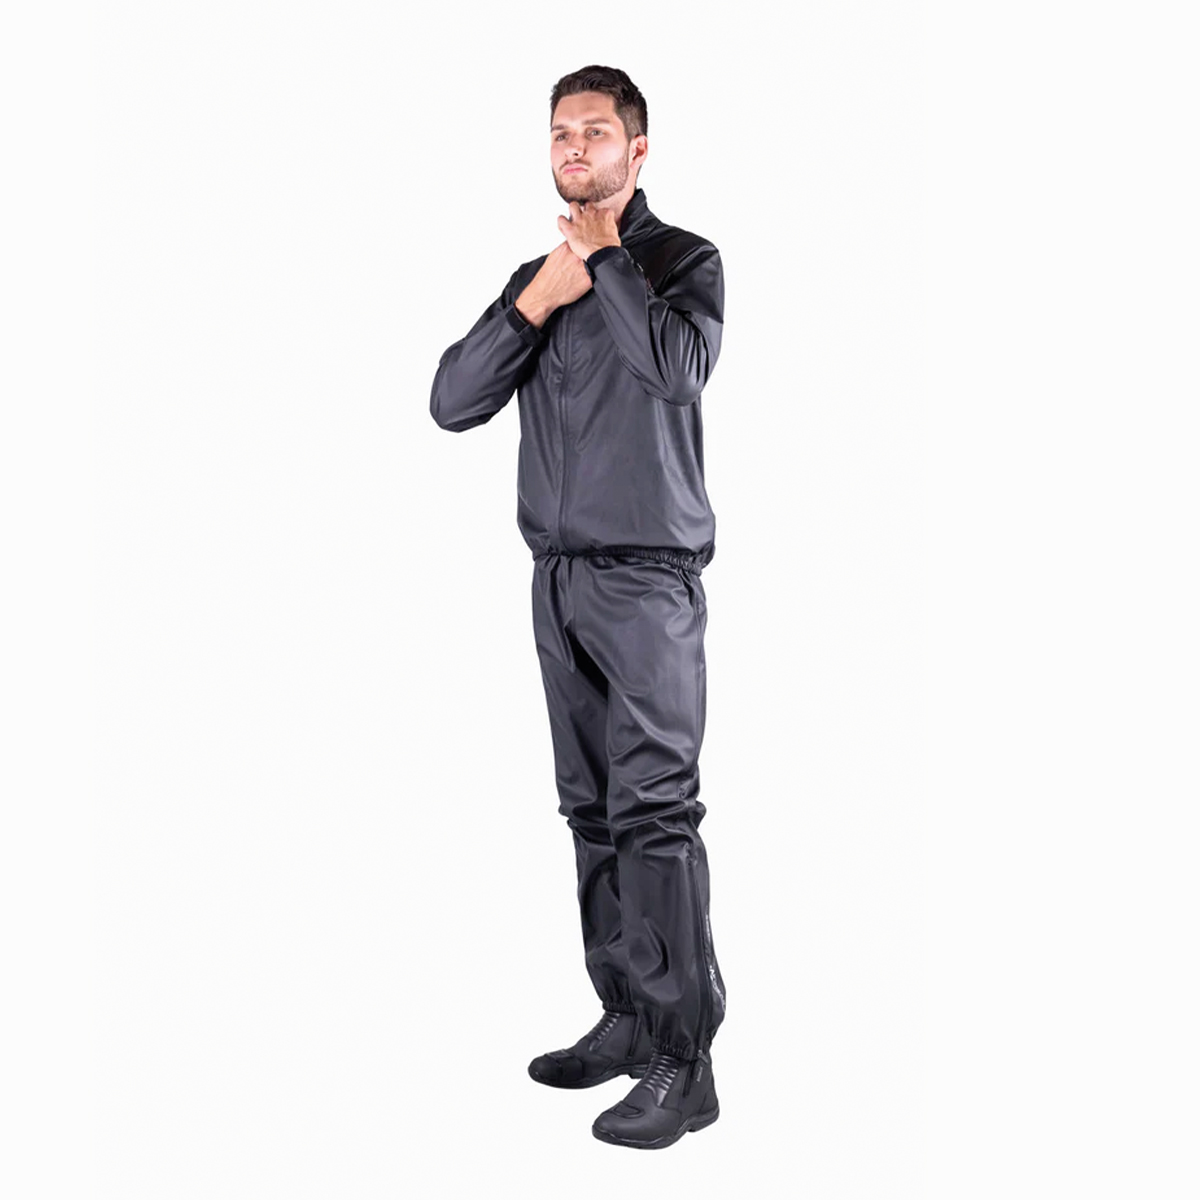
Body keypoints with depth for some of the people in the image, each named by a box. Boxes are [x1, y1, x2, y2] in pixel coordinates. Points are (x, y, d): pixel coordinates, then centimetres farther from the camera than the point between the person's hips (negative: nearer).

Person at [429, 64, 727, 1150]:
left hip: (649, 579, -6)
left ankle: (684, 1060, -6)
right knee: (592, 809, 9)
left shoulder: (684, 258, 1)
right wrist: (534, 304, -5)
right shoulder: (536, 275, 17)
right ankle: (626, 1020, 18)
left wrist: (607, 256, -7)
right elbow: (453, 402, 7)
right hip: (559, 575, 6)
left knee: (654, 808, -10)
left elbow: (682, 365, -20)